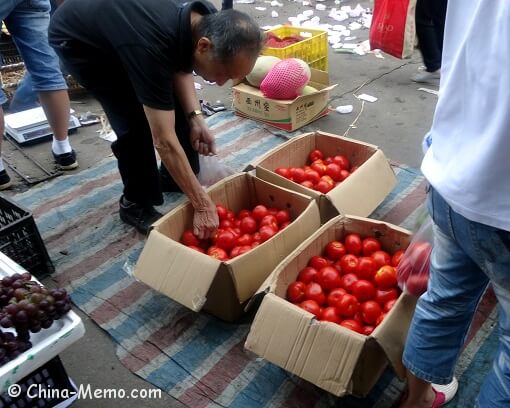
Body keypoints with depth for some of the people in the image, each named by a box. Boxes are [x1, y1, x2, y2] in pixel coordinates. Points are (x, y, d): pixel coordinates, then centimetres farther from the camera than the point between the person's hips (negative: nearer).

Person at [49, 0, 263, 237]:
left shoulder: (208, 21, -21)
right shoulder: (153, 46, -43)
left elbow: (180, 67, -2)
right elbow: (164, 140, -40)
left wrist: (195, 117, -16)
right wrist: (202, 205, -36)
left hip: (123, 21, 7)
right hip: (76, 39, -7)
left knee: (173, 106, 0)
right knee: (136, 122, -18)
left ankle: (173, 179, 21)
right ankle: (136, 204, 3)